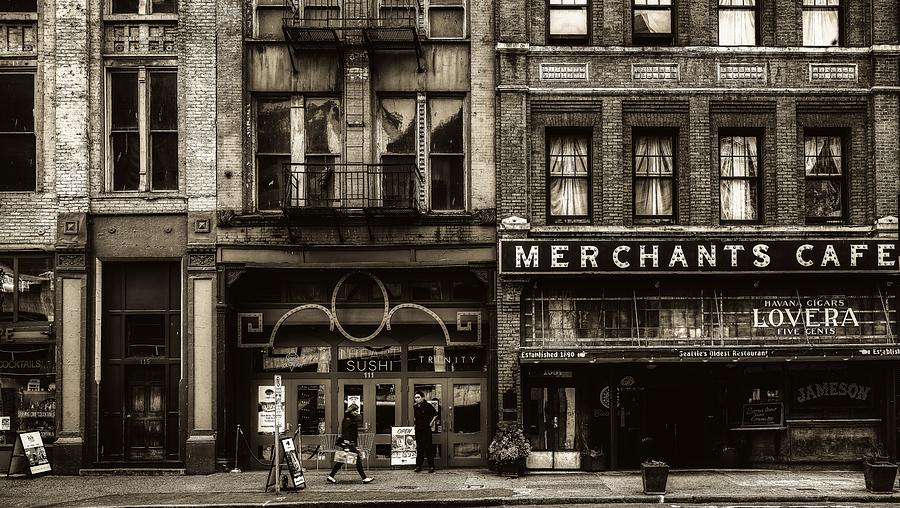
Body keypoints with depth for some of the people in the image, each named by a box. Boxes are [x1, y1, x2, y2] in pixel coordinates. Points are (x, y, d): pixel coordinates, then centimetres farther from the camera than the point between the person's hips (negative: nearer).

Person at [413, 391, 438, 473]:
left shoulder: (427, 405, -8)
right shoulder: (415, 406, 8)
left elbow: (435, 414, -5)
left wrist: (431, 423, -5)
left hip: (426, 429, -5)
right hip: (418, 429, 5)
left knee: (428, 447, -5)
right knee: (419, 447, 7)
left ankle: (431, 466, -2)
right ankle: (418, 466, 11)